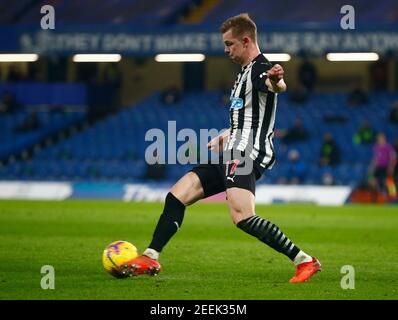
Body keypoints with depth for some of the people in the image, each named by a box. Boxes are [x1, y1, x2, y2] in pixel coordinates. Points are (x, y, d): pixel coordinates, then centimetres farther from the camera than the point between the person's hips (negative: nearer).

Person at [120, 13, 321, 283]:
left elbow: (278, 87, -36)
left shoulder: (261, 68, -10)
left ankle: (305, 261, -21)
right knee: (176, 196, 7)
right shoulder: (246, 72, 22)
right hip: (231, 155, 10)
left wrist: (276, 80, -59)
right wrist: (225, 136, 40)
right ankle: (150, 260, 12)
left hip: (246, 155, -10)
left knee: (242, 217, -27)